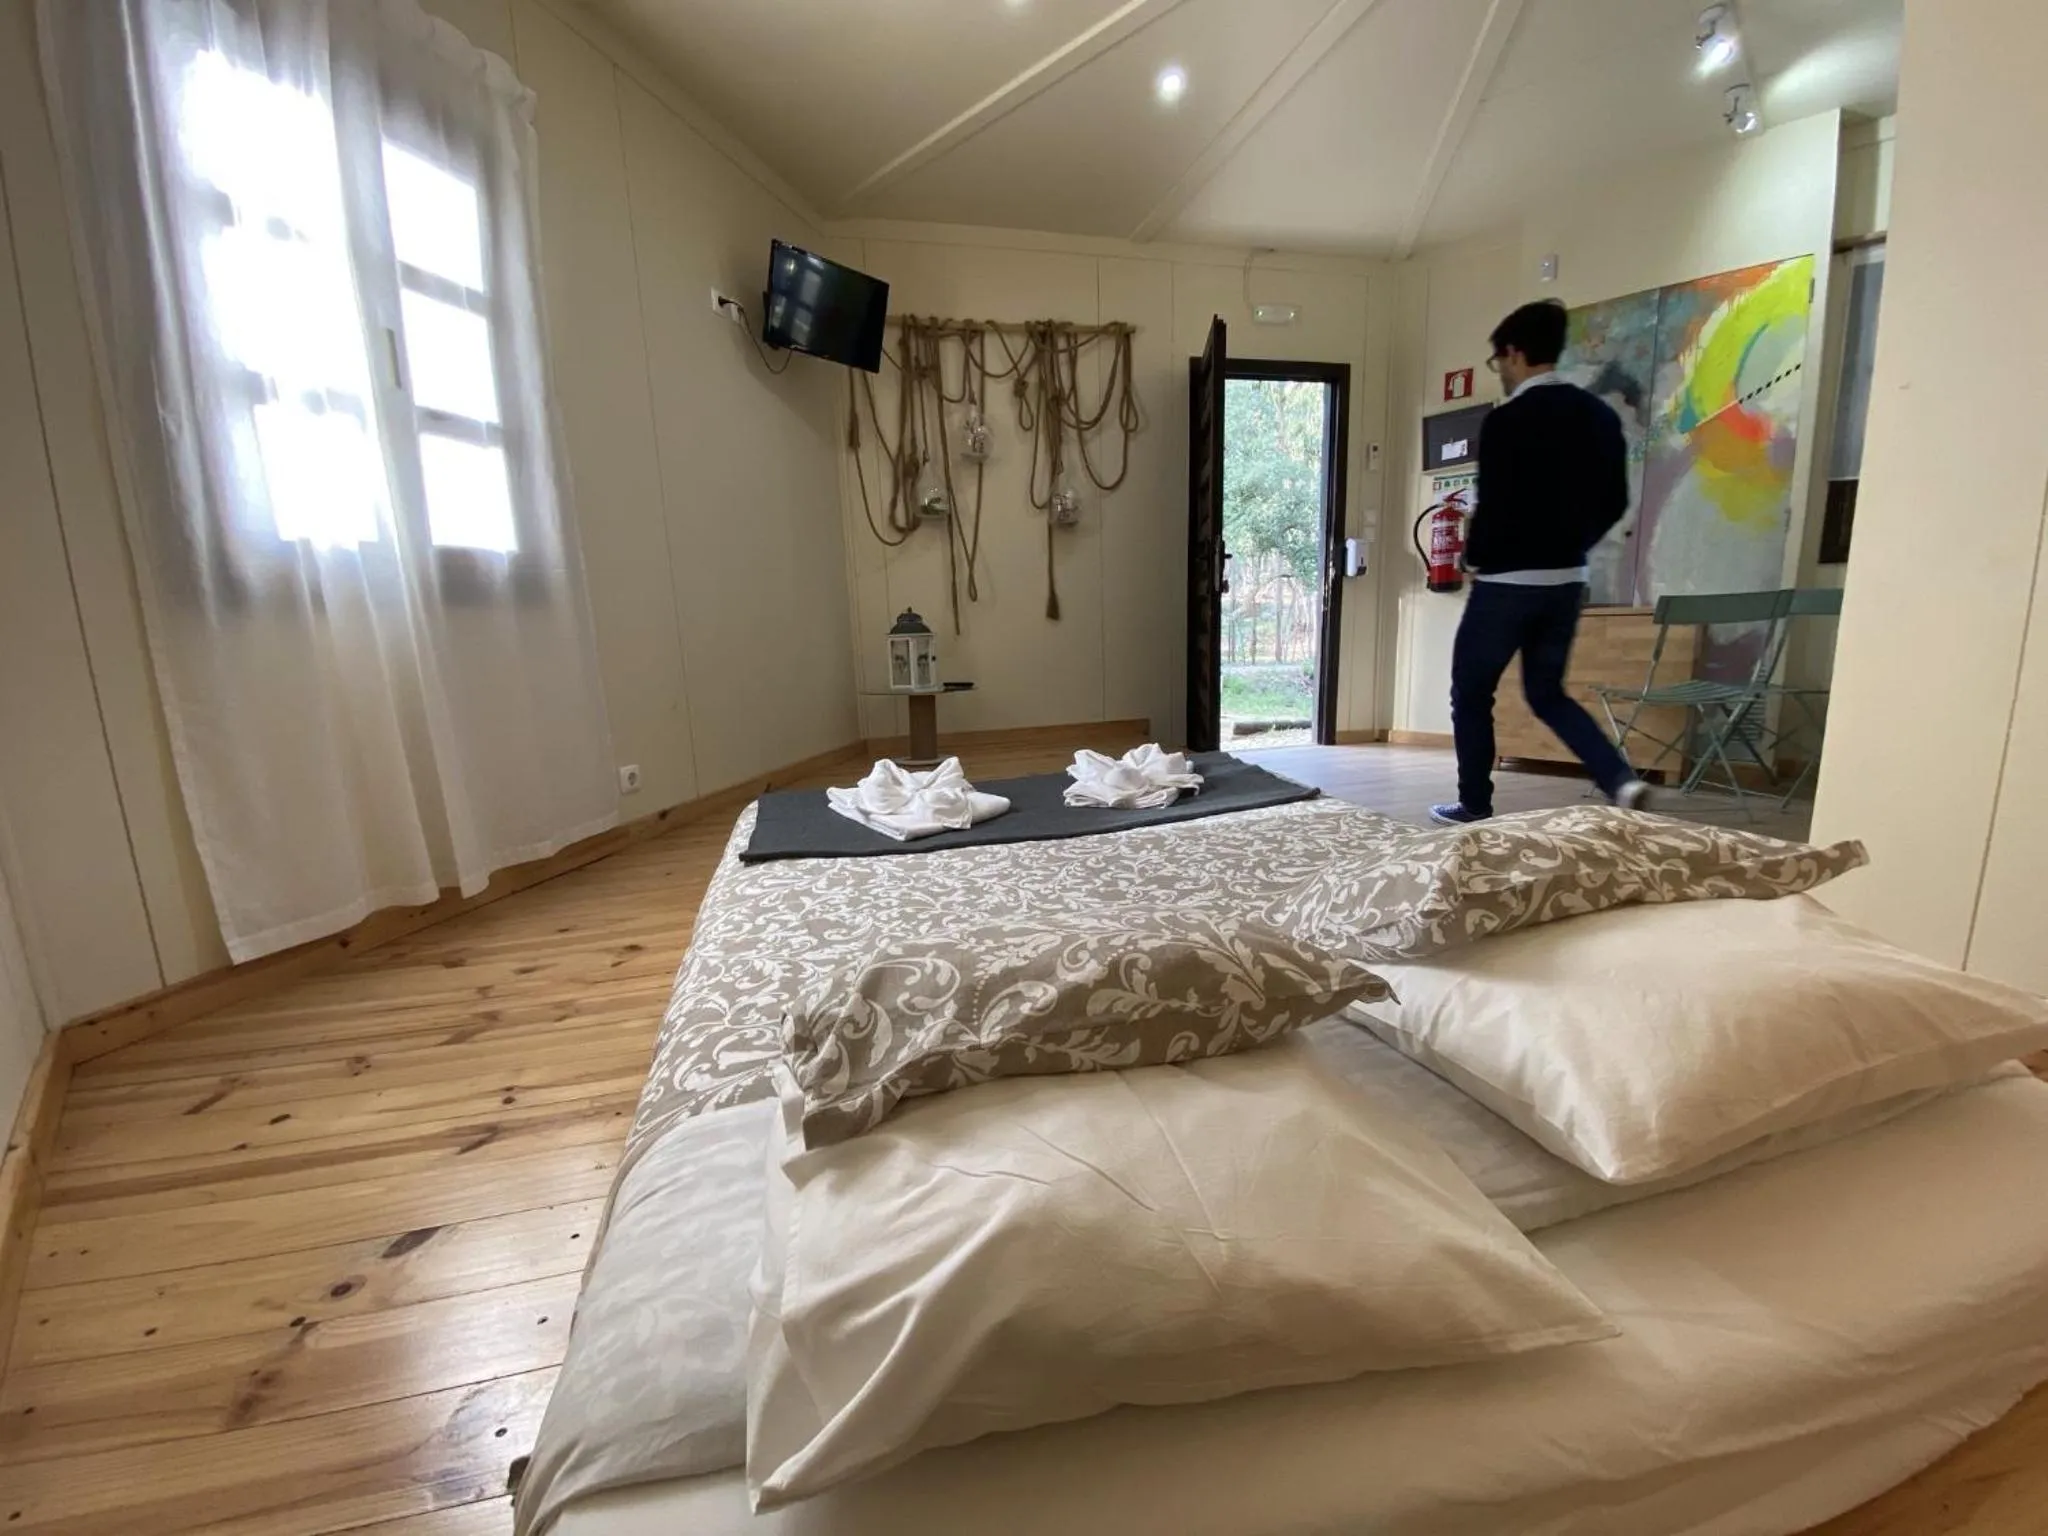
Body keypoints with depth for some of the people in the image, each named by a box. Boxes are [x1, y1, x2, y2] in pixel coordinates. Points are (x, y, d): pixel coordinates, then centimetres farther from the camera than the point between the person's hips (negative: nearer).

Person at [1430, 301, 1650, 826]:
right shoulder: (1600, 416, 9)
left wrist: (1475, 560, 0)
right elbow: (1614, 503, 11)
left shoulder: (1506, 421, -14)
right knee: (1547, 692, 19)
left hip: (1507, 582, -7)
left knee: (1470, 694, 9)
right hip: (1568, 581, 7)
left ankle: (1474, 806, 15)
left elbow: (1495, 506, -17)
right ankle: (1622, 779, 2)